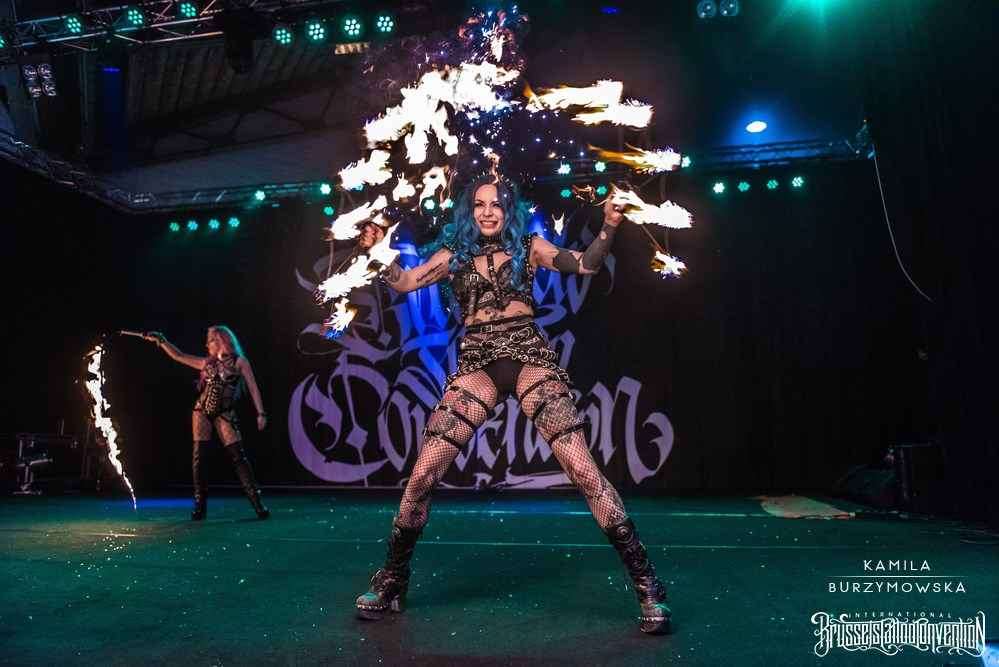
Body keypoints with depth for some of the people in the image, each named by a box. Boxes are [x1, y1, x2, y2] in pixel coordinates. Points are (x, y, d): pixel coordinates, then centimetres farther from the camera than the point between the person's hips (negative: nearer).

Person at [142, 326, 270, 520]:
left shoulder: (240, 361, -1)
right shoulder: (207, 363, 12)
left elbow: (253, 388, -5)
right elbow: (178, 356, 13)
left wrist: (260, 413, -12)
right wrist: (161, 340, 2)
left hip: (224, 413, -4)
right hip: (202, 411, 4)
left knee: (238, 456, -9)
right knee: (198, 455, -2)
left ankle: (256, 501, -8)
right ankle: (200, 503, 7)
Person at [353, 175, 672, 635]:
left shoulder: (528, 247, 12)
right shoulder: (453, 254, 15)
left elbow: (587, 264, 3)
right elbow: (403, 282, 9)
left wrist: (608, 227, -12)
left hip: (529, 358, -1)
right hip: (477, 366, 2)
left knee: (583, 469, -13)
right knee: (423, 475, -4)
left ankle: (645, 582, -2)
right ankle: (392, 578, 18)